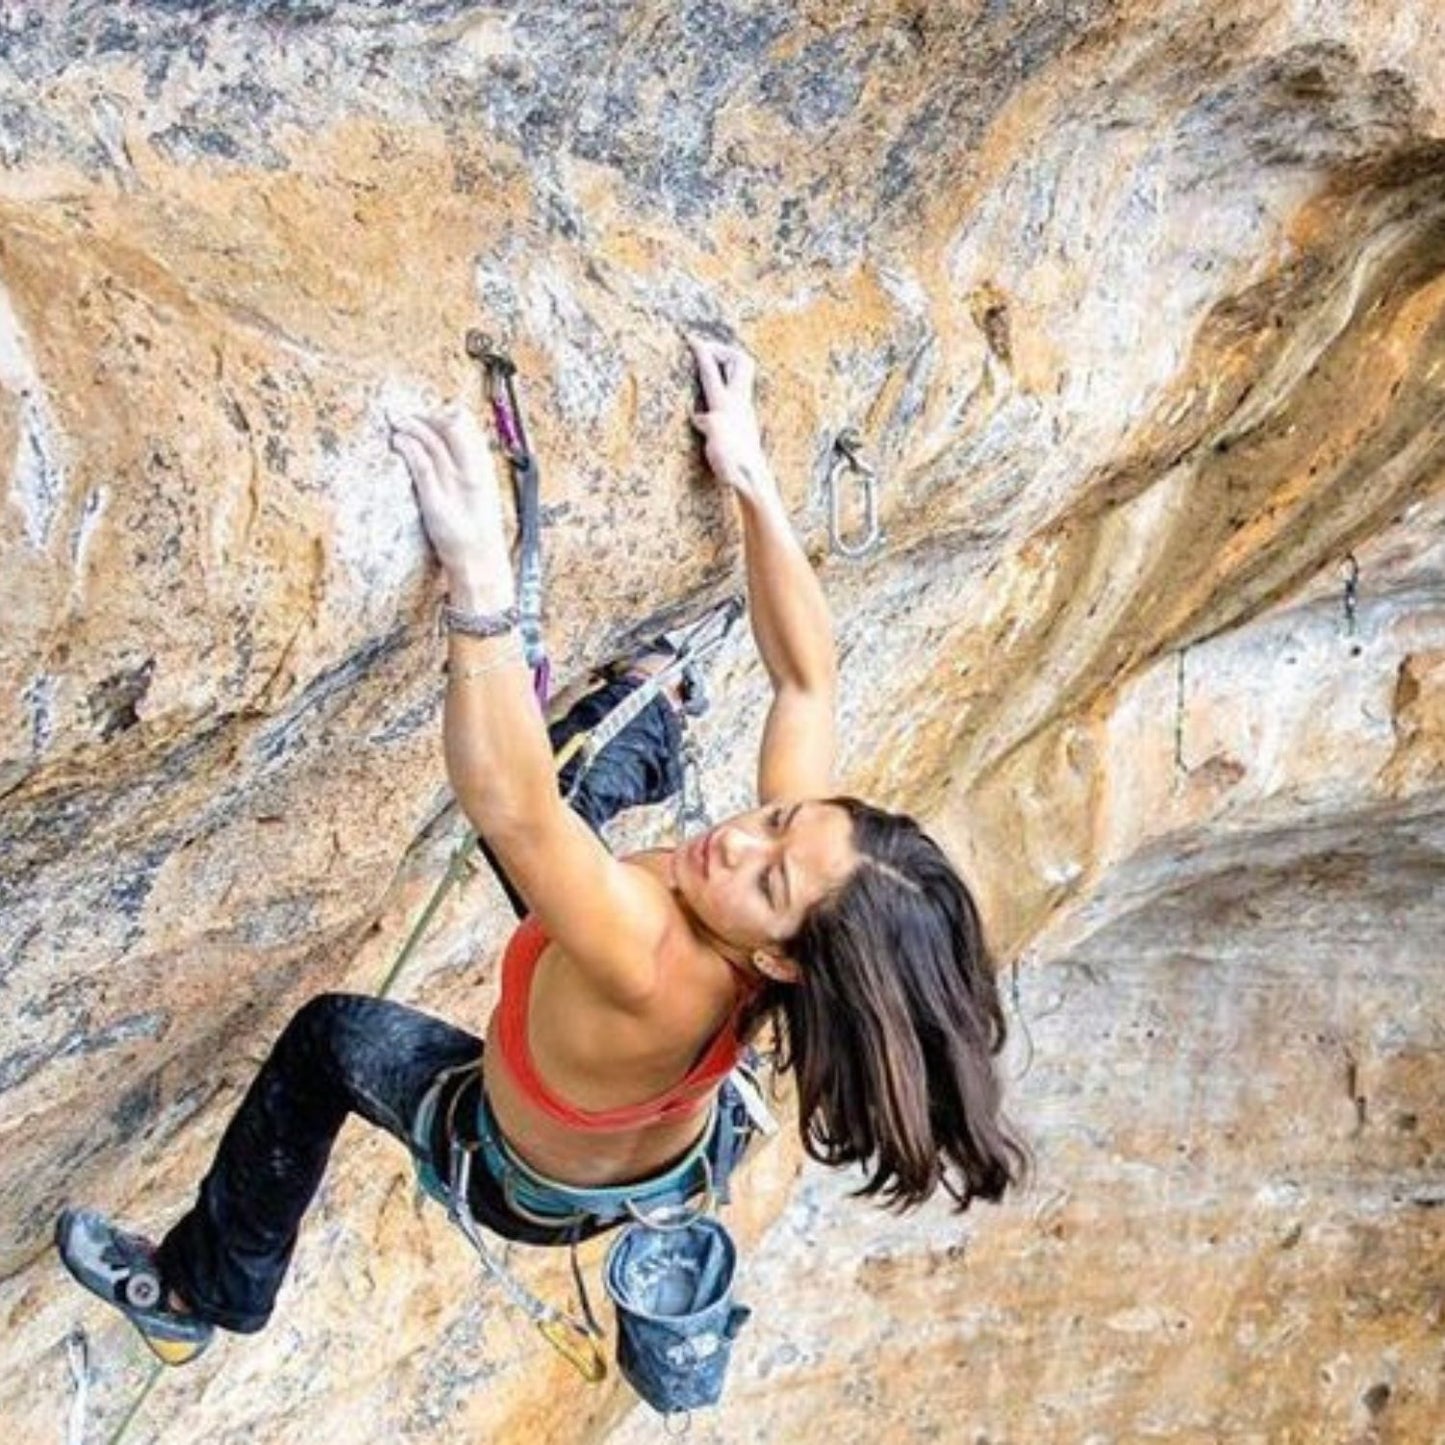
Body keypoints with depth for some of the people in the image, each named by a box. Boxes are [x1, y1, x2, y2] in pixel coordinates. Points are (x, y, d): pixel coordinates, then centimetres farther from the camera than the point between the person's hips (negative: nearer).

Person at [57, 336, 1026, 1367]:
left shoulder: (652, 970, -49)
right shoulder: (778, 875, -32)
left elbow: (508, 805, -62)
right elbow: (808, 675, -21)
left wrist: (479, 577, -71)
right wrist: (749, 476, -24)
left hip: (535, 1191, -5)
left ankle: (202, 1295, 32)